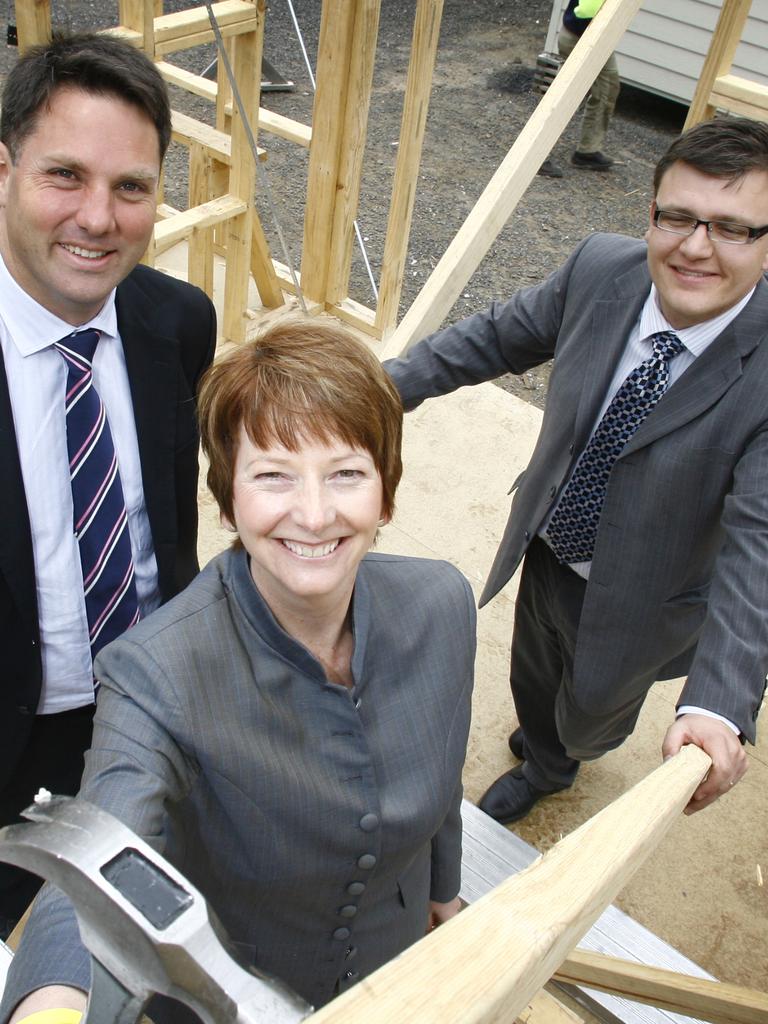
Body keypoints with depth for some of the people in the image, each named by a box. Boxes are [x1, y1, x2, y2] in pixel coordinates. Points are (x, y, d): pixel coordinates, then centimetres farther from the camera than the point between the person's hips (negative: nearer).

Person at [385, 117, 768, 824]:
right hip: (547, 554, 4)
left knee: (589, 719, 27)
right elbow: (499, 337, -3)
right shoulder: (602, 269, -19)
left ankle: (564, 754, 67)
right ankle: (540, 765, 68)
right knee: (534, 681, 32)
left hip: (636, 604, -3)